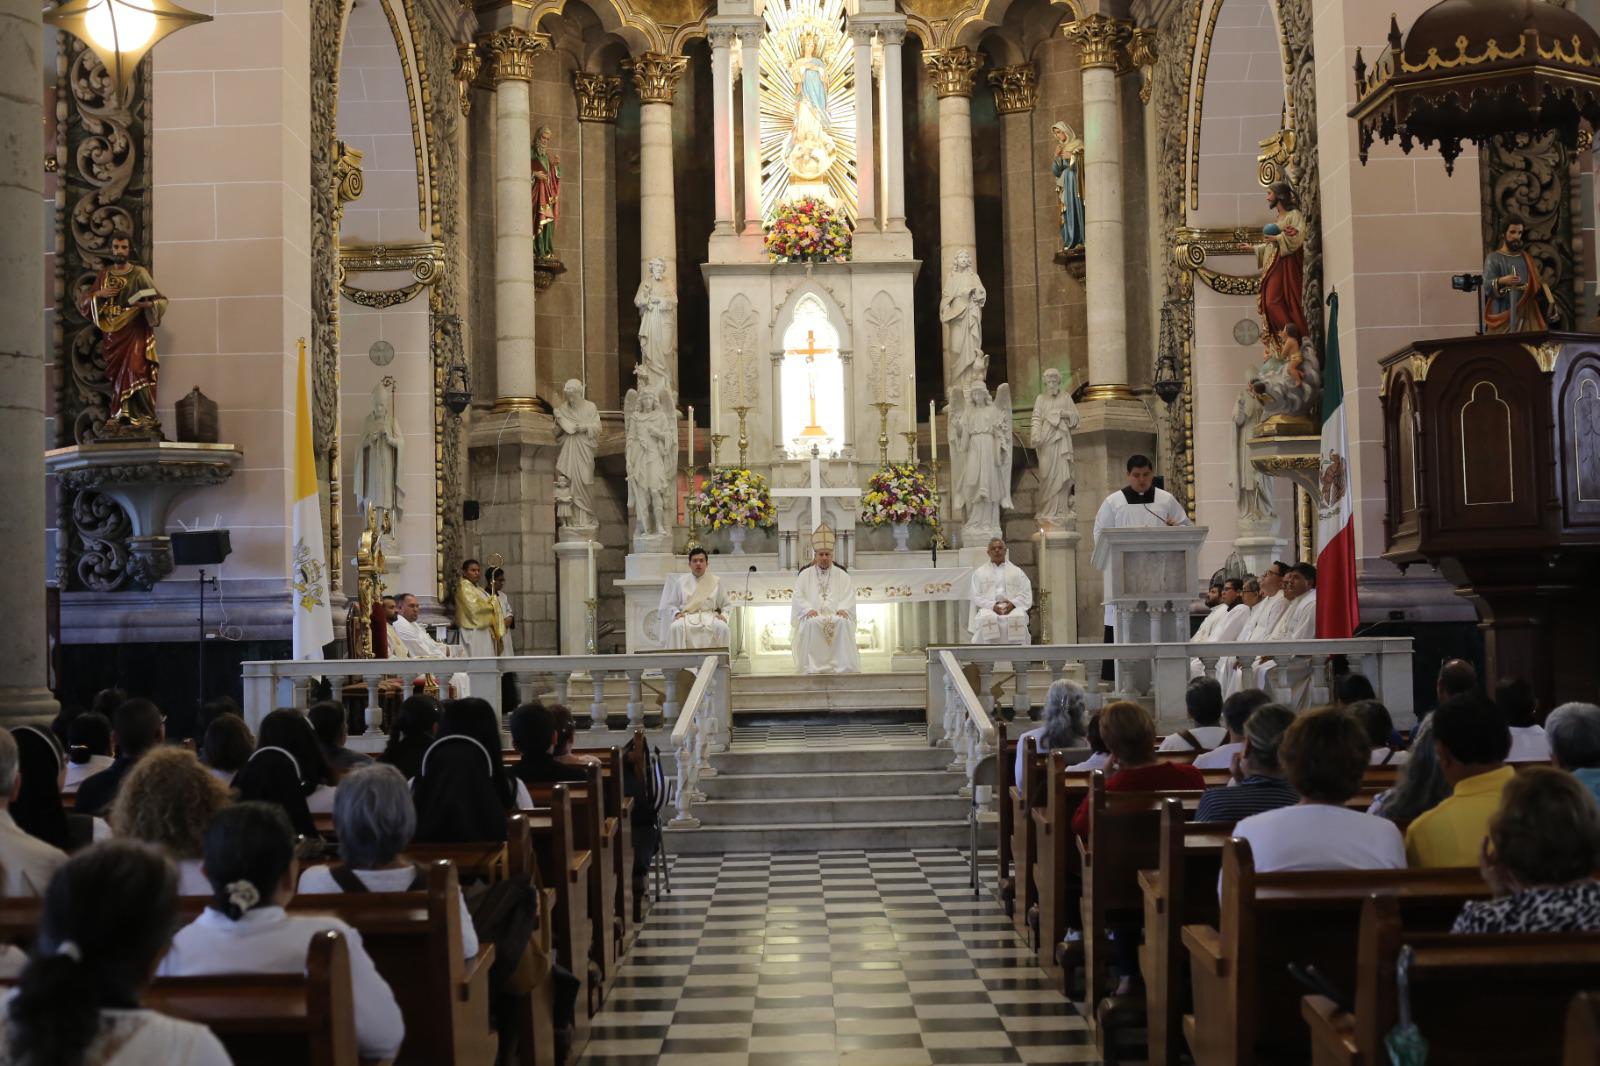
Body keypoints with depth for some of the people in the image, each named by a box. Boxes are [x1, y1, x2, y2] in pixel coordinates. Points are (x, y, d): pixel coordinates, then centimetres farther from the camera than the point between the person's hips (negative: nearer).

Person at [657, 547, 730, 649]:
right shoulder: (681, 581, 16)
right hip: (687, 616, 0)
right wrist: (676, 613, -5)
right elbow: (671, 604, 17)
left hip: (709, 616, 0)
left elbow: (726, 605, 17)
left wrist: (724, 615, -4)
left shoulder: (716, 581, 16)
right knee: (676, 627, -35)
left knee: (722, 627, -34)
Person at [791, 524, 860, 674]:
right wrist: (808, 609, -16)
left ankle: (843, 665, -34)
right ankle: (814, 666, -37)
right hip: (813, 615, 0)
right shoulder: (805, 575, 15)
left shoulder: (842, 575, 17)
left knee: (843, 623, -34)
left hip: (836, 615, 0)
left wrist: (843, 609, -16)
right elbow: (798, 597, 4)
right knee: (811, 623, -36)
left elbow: (849, 596, 6)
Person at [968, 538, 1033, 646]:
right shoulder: (980, 572, 18)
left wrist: (1013, 603, -10)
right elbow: (976, 596, 7)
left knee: (1019, 618, -35)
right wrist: (992, 605, -11)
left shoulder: (1016, 571, 20)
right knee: (987, 619, -36)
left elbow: (1026, 594, 11)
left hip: (1013, 608, 1)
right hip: (989, 608, 0)